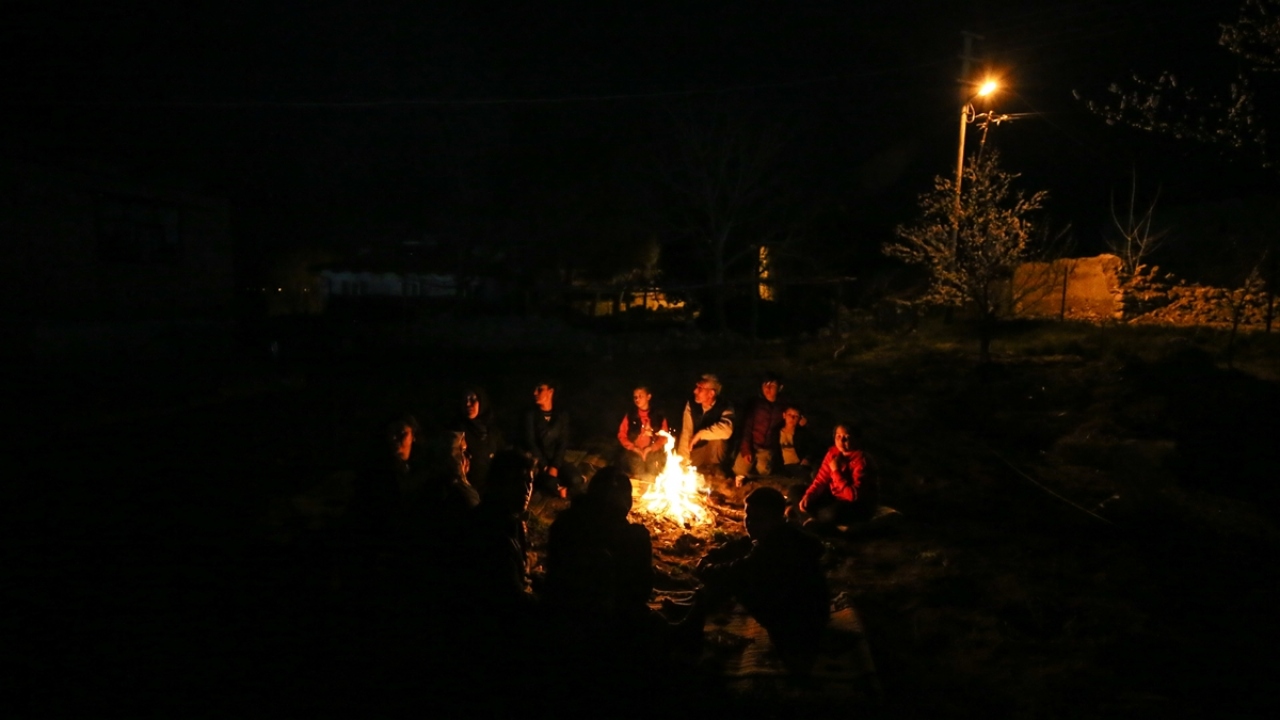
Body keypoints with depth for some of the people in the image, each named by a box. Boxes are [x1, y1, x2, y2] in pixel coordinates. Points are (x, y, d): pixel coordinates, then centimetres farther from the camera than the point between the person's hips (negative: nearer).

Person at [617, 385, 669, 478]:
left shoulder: (659, 415, 6)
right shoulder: (630, 415, 6)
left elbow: (664, 436, 4)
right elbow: (622, 435, 5)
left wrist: (650, 449, -8)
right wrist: (634, 448, -7)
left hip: (654, 455, 0)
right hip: (634, 455, 0)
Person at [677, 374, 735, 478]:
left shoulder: (725, 407, -17)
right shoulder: (691, 404, -8)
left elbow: (726, 431, -35)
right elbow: (686, 433, -13)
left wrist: (700, 434, -30)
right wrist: (683, 460, -20)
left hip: (716, 450, -1)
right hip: (696, 450, 2)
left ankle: (714, 471, -6)